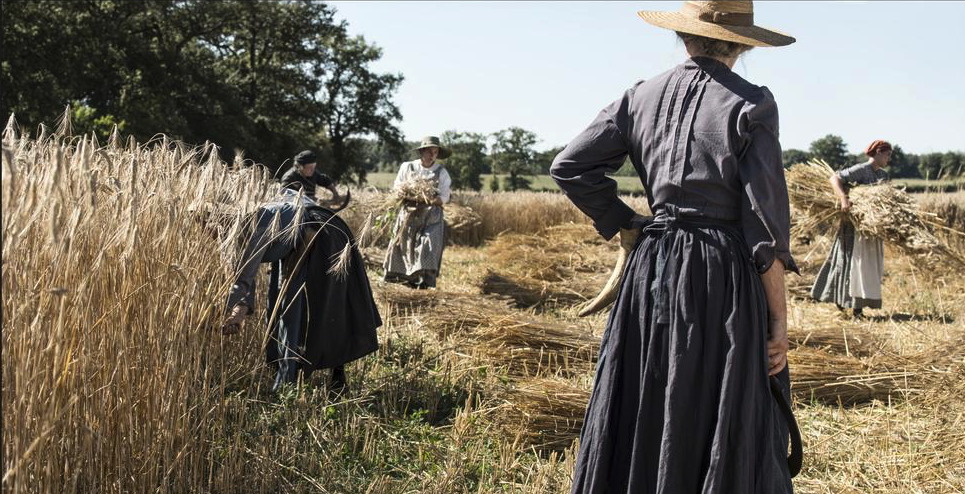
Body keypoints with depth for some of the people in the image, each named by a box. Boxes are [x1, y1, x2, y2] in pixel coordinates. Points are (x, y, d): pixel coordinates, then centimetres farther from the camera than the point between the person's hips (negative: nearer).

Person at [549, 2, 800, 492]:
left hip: (651, 273, 5)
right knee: (727, 437, 6)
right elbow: (766, 222, -10)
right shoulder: (750, 103, -6)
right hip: (724, 282, -4)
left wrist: (626, 224, 12)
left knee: (642, 423, 14)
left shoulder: (642, 97, 6)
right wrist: (778, 320, -5)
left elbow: (568, 166, 6)